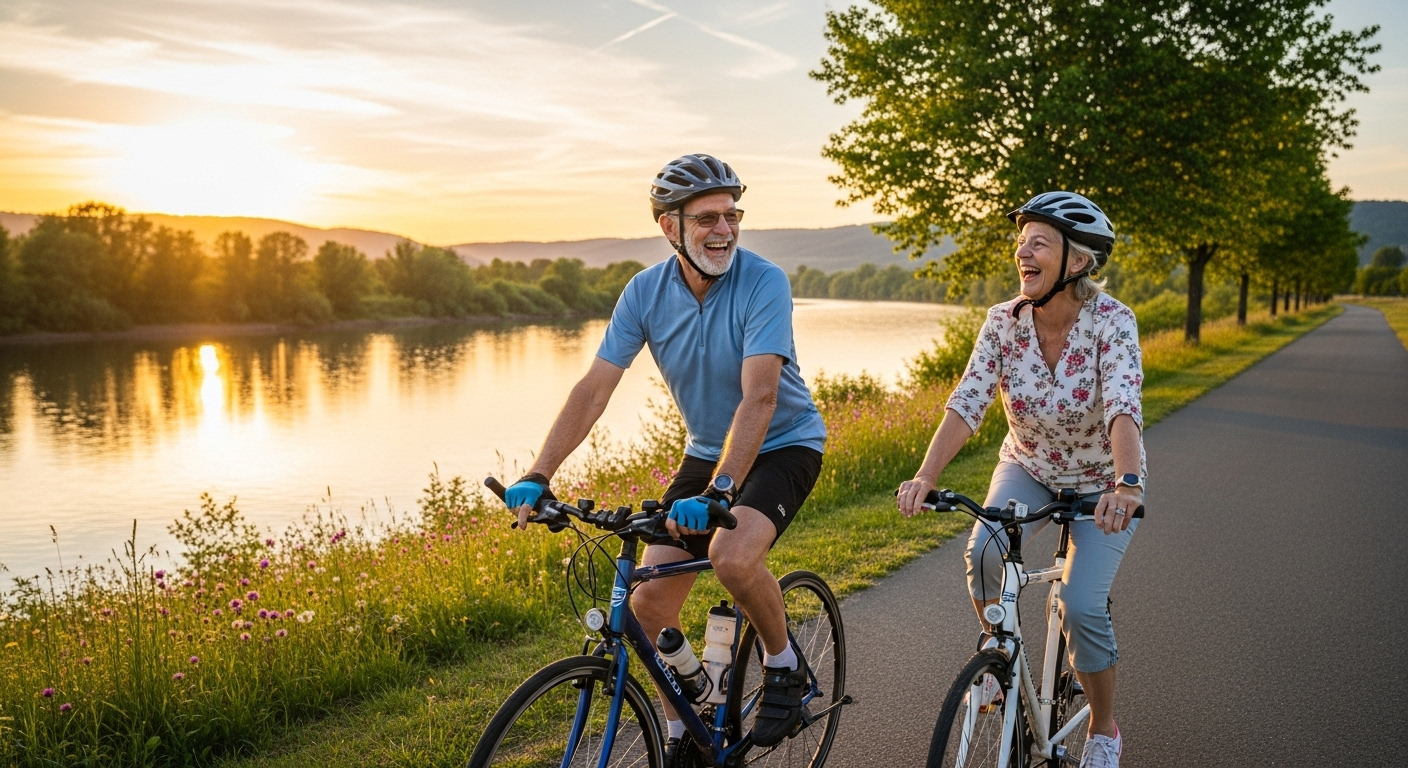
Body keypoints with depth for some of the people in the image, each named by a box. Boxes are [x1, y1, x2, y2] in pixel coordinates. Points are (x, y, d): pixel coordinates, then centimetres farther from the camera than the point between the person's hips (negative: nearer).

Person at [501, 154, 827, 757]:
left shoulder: (763, 282, -23)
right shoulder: (645, 292, -9)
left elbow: (759, 398, -32)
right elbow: (594, 389, -11)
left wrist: (719, 490, -44)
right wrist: (538, 476, -22)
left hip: (784, 446, -5)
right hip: (706, 452, 5)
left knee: (732, 555, -33)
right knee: (649, 604, -3)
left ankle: (784, 665, -2)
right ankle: (683, 736, 20)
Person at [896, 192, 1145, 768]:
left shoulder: (1111, 322, -25)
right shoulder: (1003, 321, -15)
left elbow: (1123, 407, -38)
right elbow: (967, 403, -23)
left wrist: (1127, 484, -56)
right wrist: (925, 476, -37)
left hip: (1103, 483, -2)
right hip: (1028, 469, 3)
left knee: (1081, 607, -16)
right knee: (985, 550, -27)